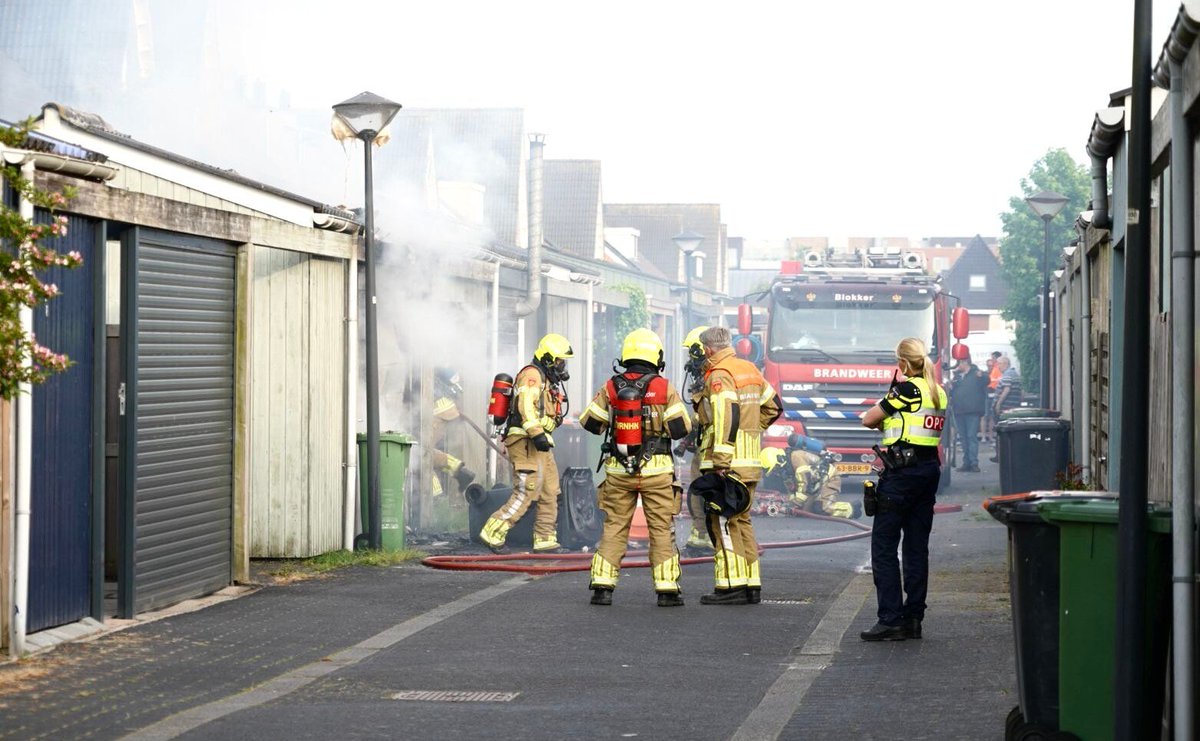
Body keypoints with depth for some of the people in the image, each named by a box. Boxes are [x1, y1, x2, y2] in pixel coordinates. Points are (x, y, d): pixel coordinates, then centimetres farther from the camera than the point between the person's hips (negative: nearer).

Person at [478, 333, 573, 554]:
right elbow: (526, 407, -23)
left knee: (550, 494, 10)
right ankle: (493, 534, -8)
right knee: (525, 494, -12)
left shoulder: (544, 379, 23)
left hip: (541, 445, 11)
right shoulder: (532, 374, -10)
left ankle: (545, 540, 13)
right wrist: (537, 434, -32)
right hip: (526, 443, -11)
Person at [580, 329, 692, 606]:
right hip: (656, 470, -2)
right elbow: (680, 428, -9)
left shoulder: (611, 388, 0)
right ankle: (667, 589, 4)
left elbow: (590, 422, 4)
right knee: (662, 530, 5)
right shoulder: (664, 388, -6)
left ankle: (602, 587, 3)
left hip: (618, 471, 2)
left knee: (614, 528, 8)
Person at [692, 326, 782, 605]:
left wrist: (721, 462, -24)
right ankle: (752, 585, 15)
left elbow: (727, 417, -22)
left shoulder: (719, 376, -11)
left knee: (722, 522, -5)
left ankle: (732, 586, -9)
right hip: (751, 463, 9)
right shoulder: (751, 370, 16)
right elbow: (773, 406, 25)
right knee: (741, 521, 15)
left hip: (728, 463, -9)